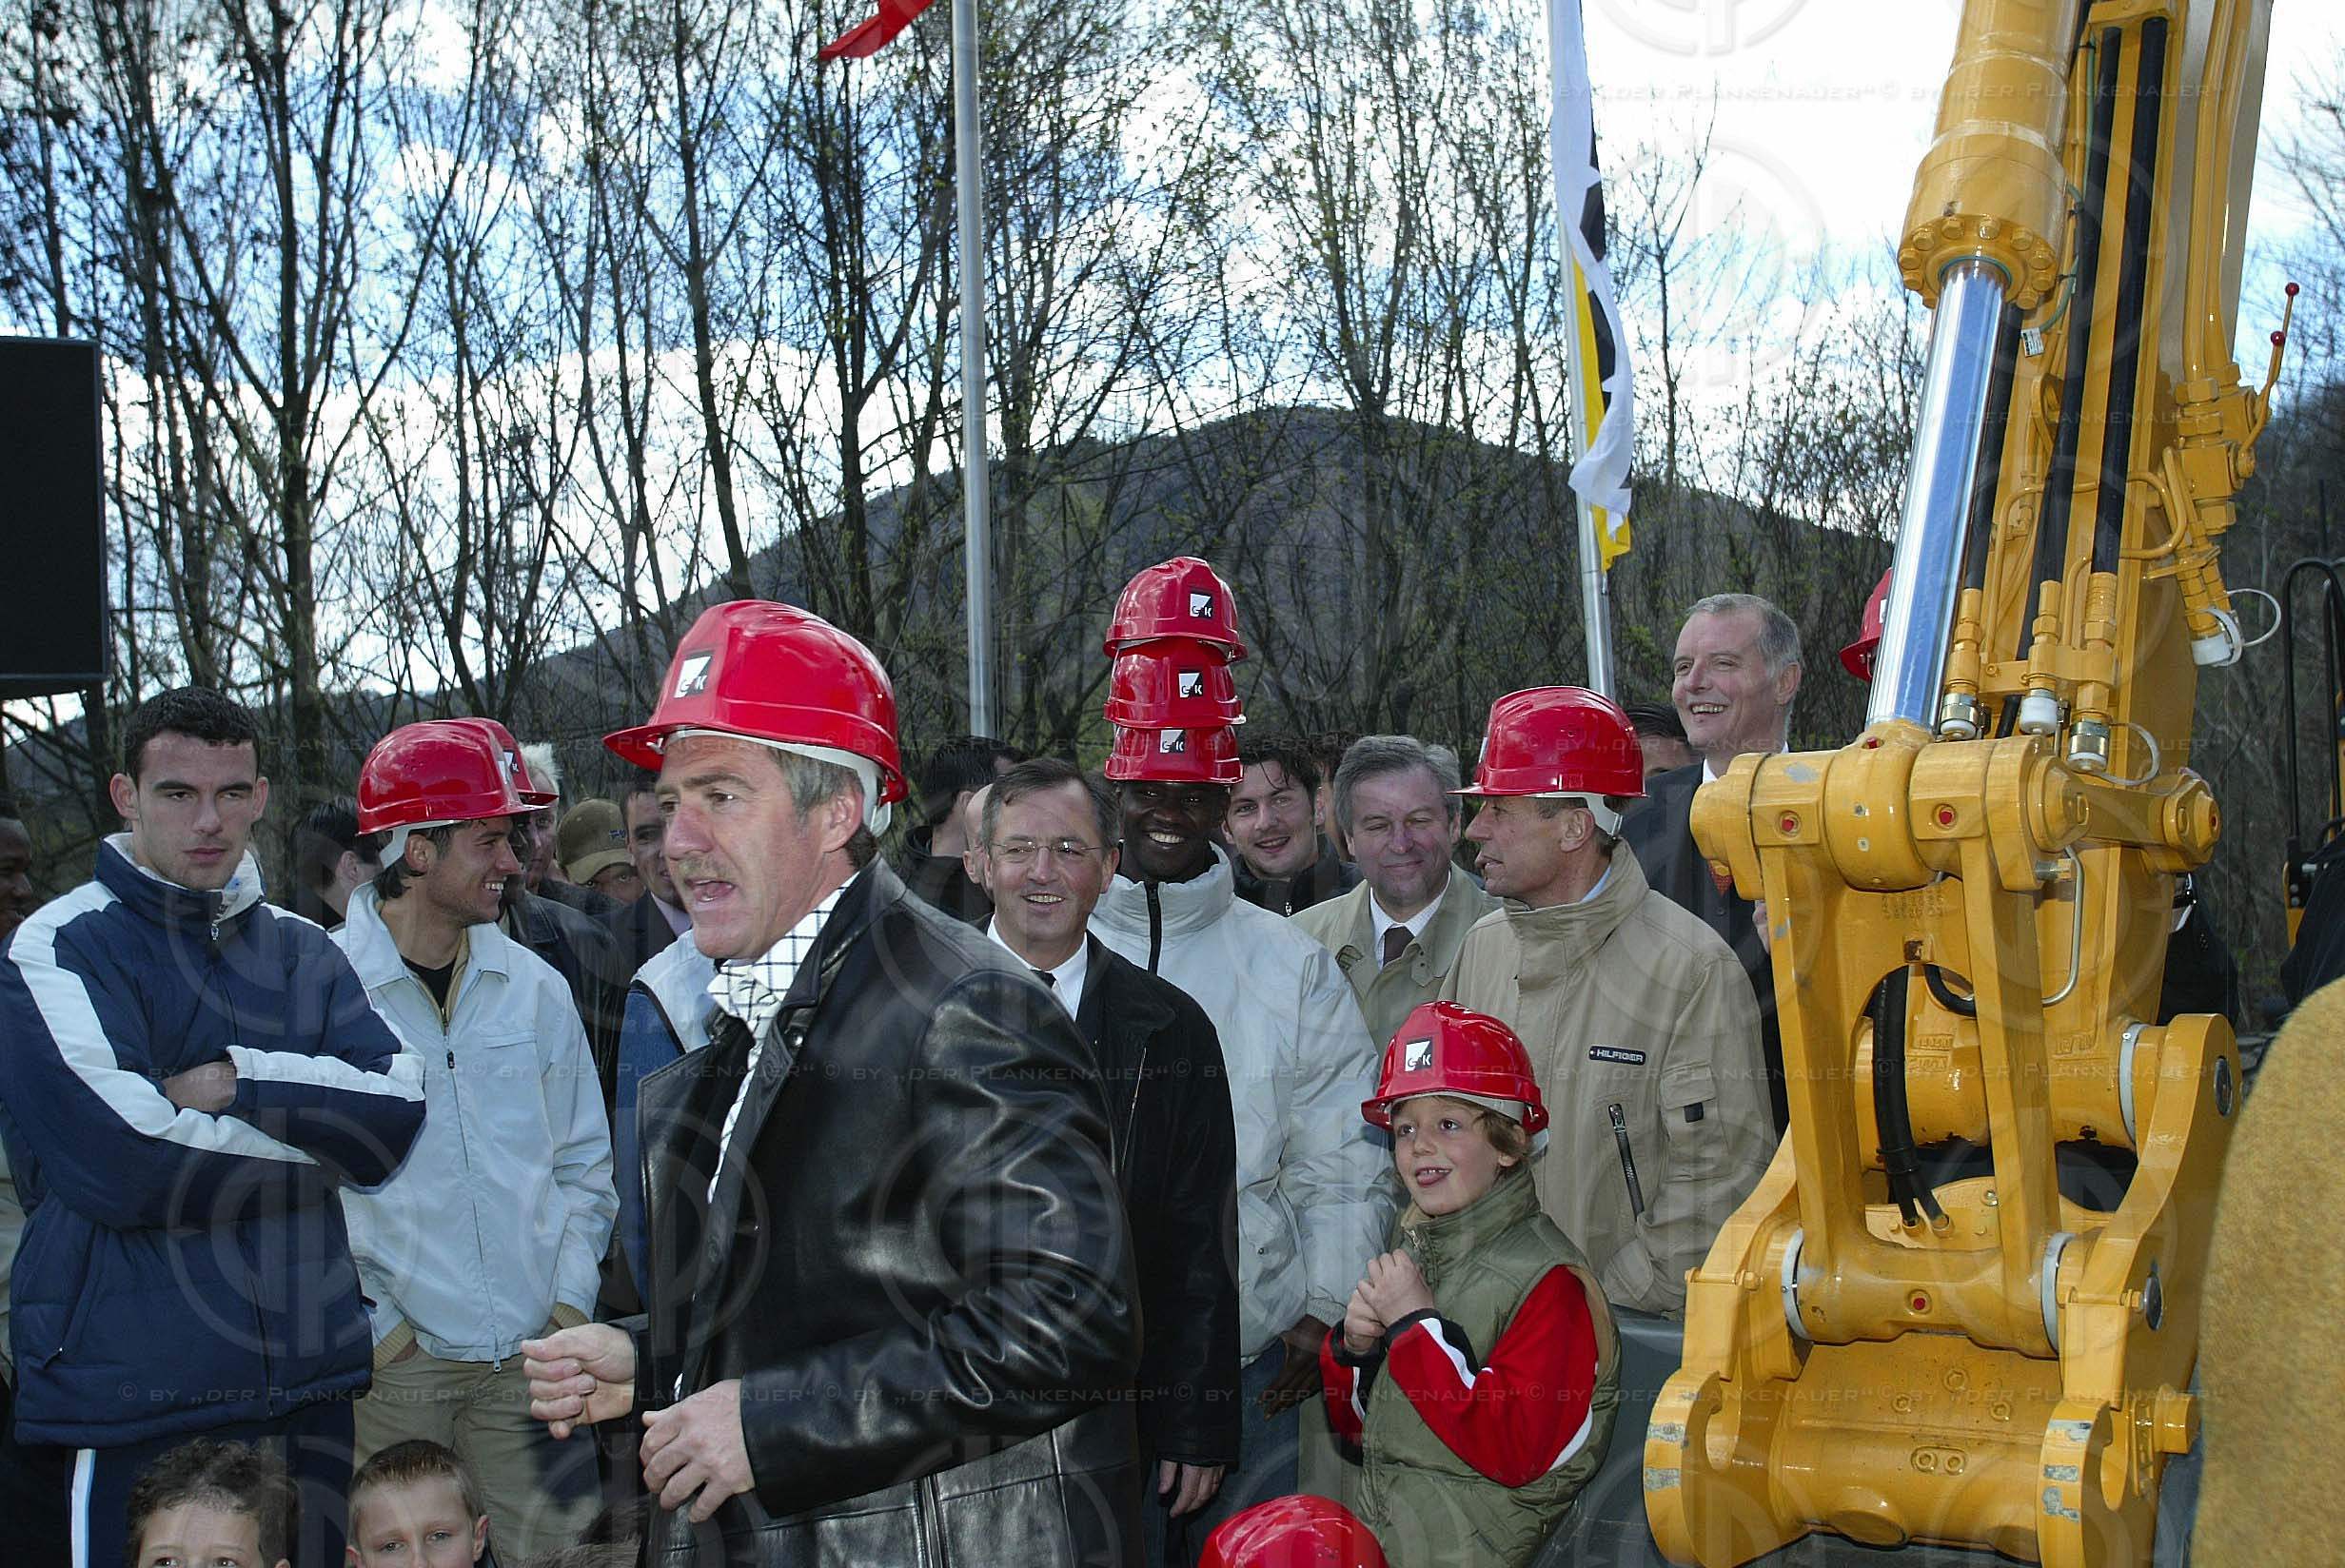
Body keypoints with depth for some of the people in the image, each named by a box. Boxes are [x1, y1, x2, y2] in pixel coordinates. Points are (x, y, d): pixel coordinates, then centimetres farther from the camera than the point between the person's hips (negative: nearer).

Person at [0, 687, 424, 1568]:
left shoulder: (300, 951, 12)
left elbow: (398, 1109, -2)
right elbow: (112, 1158, -19)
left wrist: (242, 1081, -15)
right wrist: (318, 1140, -7)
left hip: (307, 1378, 5)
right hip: (131, 1400, -5)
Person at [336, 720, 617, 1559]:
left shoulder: (534, 987, 8)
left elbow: (584, 1161, 15)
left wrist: (570, 1300, 5)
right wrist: (375, 1324, -7)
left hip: (532, 1350, 4)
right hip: (390, 1362, -4)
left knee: (555, 1542, 4)